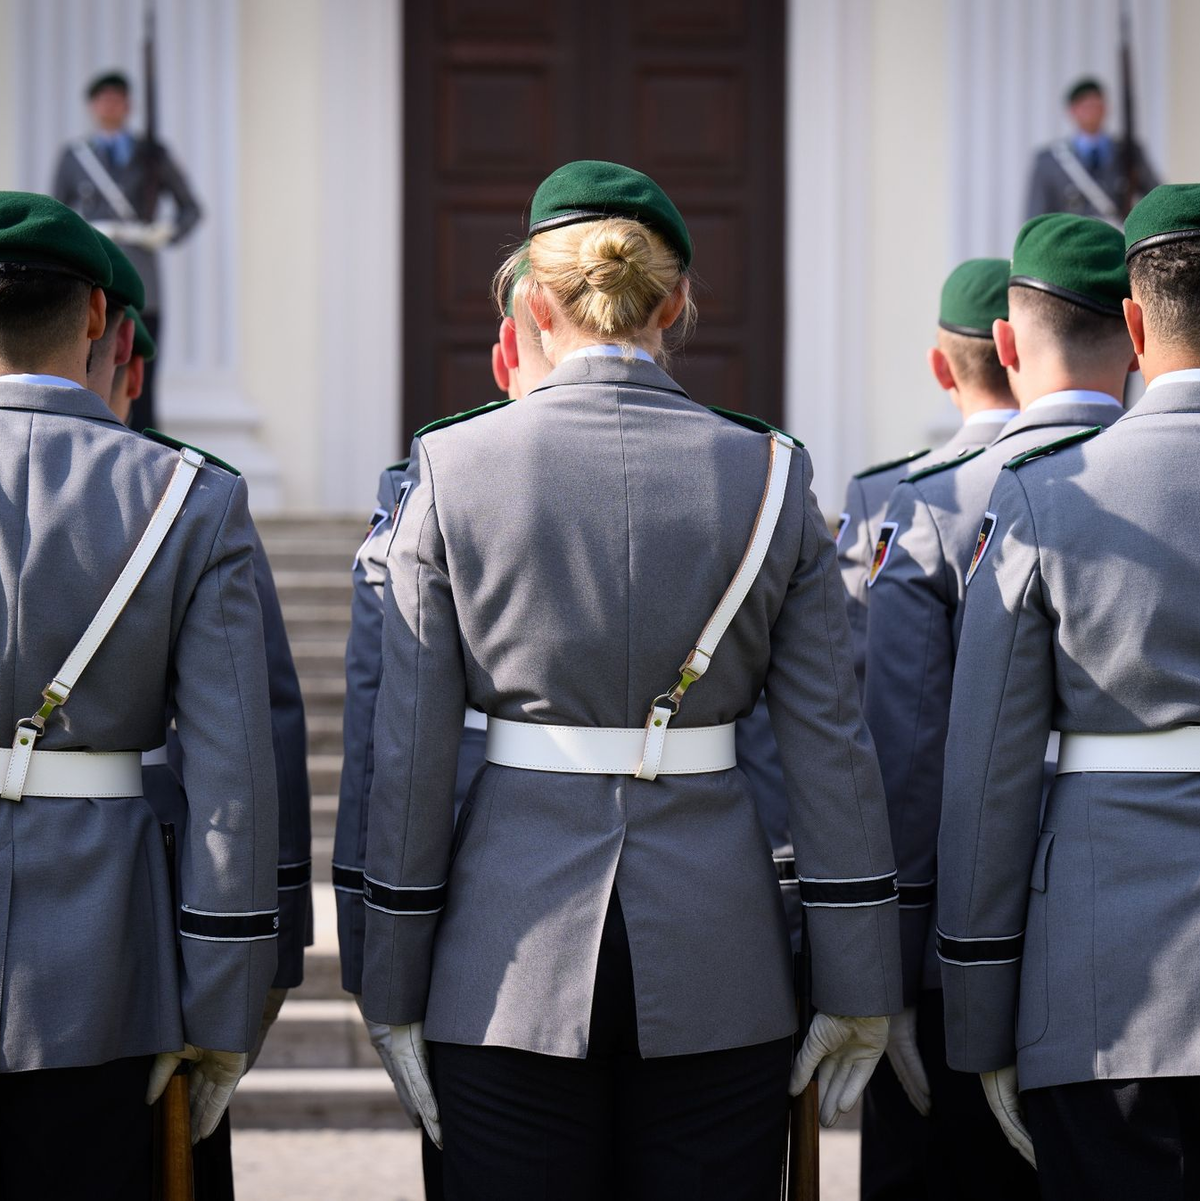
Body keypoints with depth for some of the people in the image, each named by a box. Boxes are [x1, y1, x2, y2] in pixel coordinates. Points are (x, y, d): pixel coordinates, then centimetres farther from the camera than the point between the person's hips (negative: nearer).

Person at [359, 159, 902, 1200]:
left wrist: (395, 993, 5)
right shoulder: (770, 474, -1)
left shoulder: (451, 470, -3)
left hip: (510, 960, -1)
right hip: (718, 953, 1)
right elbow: (832, 746, -1)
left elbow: (410, 755, -2)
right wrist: (859, 986, 5)